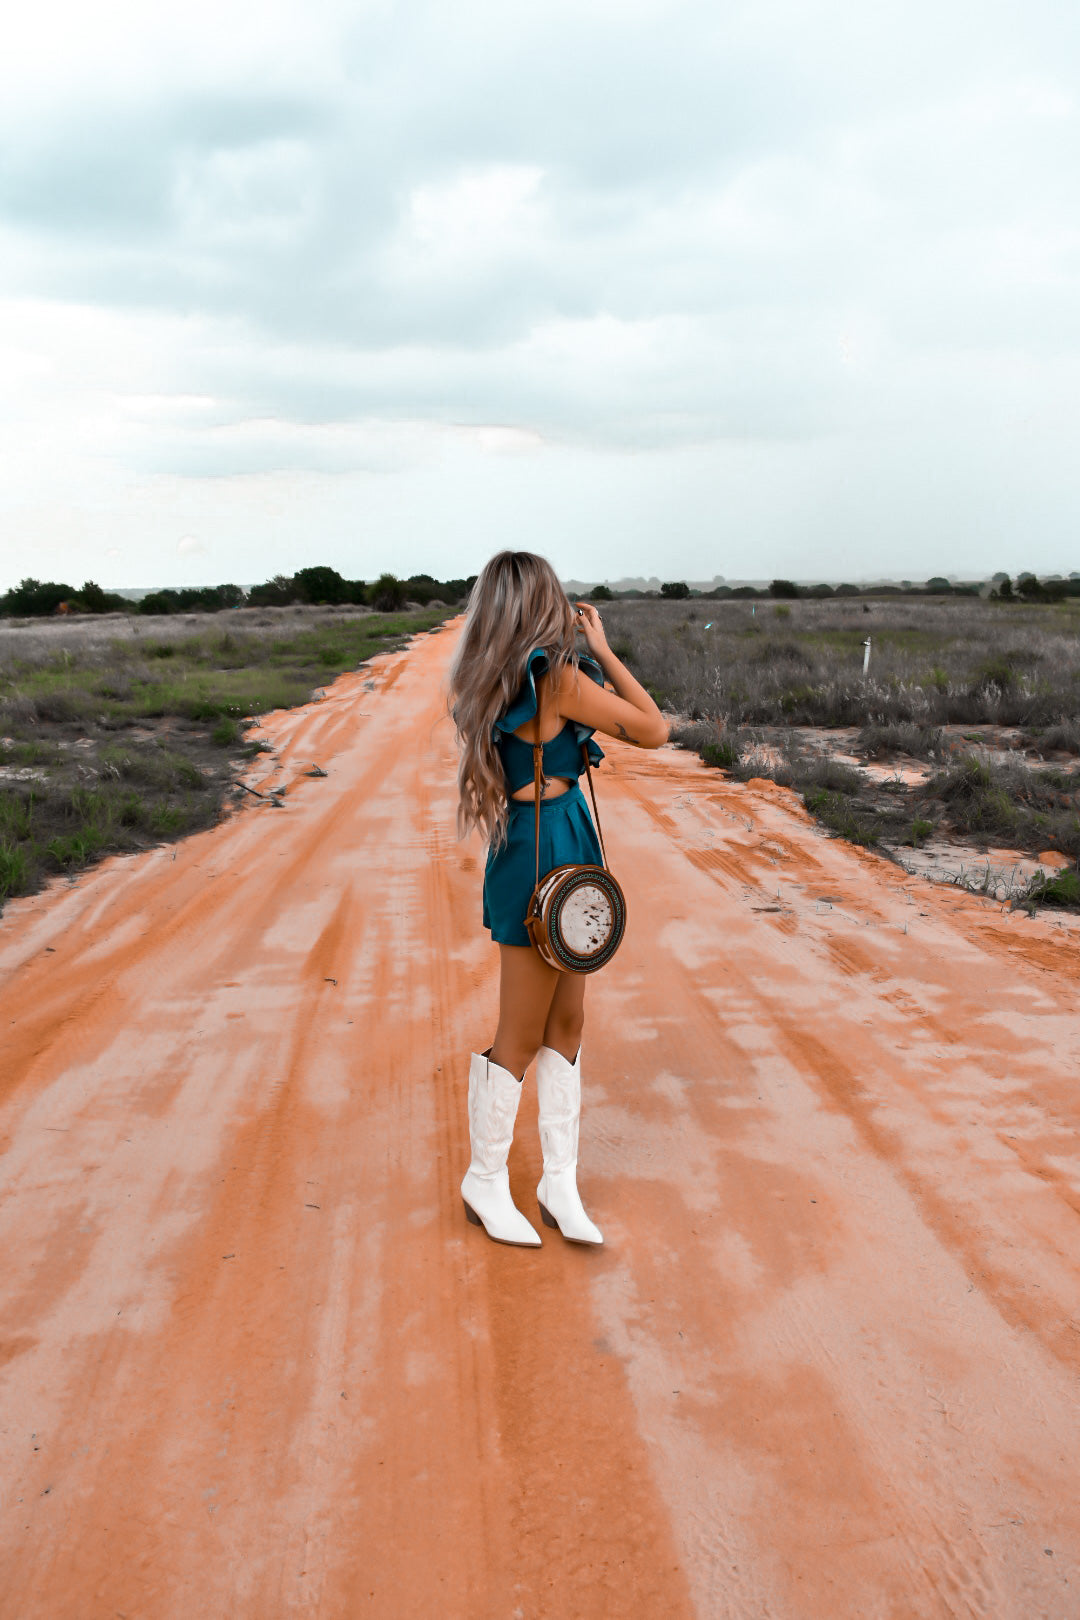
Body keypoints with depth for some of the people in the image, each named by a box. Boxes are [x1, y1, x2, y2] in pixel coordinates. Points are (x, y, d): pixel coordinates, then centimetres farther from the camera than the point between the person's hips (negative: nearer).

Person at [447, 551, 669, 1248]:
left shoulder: (492, 679, 6)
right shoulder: (558, 675, -20)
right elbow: (654, 729, -12)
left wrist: (582, 652, 14)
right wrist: (602, 649, -5)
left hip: (528, 846, 9)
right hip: (548, 855, -9)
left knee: (566, 1023, 15)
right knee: (521, 1038, 6)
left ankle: (560, 1182, 25)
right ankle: (485, 1183, 23)